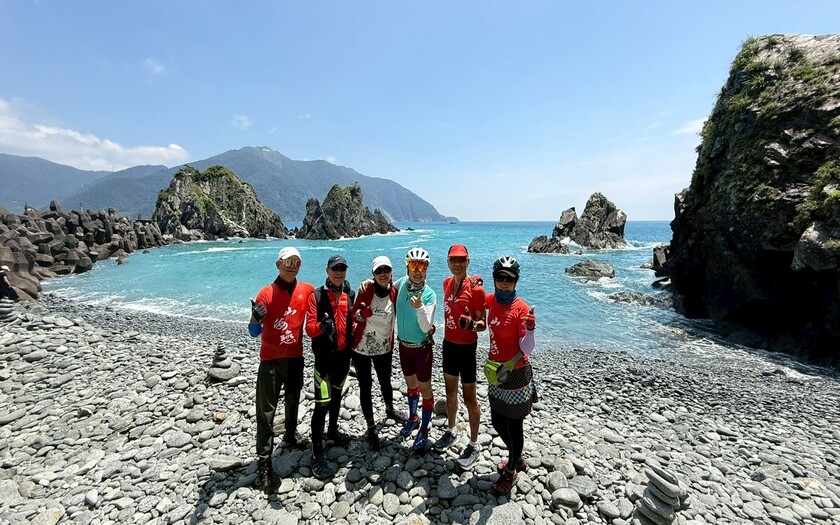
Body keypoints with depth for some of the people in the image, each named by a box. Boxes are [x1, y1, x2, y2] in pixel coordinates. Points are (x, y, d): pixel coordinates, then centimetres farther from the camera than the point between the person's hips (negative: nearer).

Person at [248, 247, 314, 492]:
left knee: (293, 400, 23)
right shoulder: (267, 293, -12)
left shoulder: (307, 290, -3)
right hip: (271, 359, -3)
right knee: (266, 411, 1)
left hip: (295, 357, 4)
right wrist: (255, 318, -33)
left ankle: (291, 434, 47)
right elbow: (254, 332, -11)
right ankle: (264, 464, 11)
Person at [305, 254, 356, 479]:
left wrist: (353, 340, 7)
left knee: (337, 394, 22)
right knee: (322, 403, -5)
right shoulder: (317, 295, -11)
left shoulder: (349, 294, 4)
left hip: (344, 354, 6)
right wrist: (322, 326, -36)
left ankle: (333, 430, 44)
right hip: (324, 356, -5)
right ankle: (317, 454, 6)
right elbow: (309, 328, -17)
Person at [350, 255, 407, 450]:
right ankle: (371, 428, 23)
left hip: (384, 348, 2)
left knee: (386, 383, 21)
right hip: (362, 348, -2)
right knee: (365, 387, 7)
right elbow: (356, 316, -11)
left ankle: (390, 410, 49)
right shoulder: (366, 289, -13)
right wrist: (364, 310, -32)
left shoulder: (394, 292, -8)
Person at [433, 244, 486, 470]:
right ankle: (451, 430, 43)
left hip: (466, 347, -6)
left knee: (469, 398, 7)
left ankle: (474, 445, 26)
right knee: (450, 391, 21)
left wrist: (472, 324, -35)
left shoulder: (476, 288, -18)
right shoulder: (447, 283, 1)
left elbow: (483, 324, -14)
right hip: (448, 344, 6)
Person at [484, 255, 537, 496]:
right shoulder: (492, 300, -3)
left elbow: (526, 349, -21)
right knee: (497, 421, 21)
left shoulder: (521, 309, -21)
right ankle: (517, 459, 46)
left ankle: (510, 472, 35)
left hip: (516, 374, -7)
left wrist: (530, 329, -38)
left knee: (513, 424, 11)